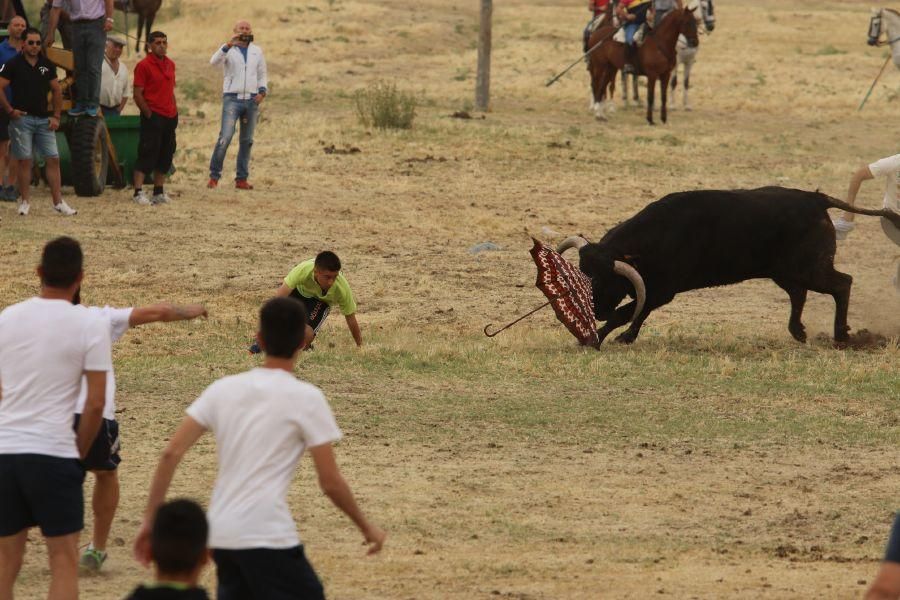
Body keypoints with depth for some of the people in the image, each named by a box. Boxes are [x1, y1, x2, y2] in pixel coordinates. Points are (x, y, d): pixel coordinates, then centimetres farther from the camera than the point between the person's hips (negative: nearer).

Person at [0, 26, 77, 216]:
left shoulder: (47, 65, 9)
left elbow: (56, 90, 15)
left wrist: (56, 116, 7)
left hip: (44, 120, 4)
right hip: (22, 118, -4)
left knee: (53, 159, -1)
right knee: (24, 160, -1)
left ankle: (58, 202, 2)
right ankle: (25, 202, 7)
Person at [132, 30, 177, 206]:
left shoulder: (170, 64, 13)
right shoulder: (144, 66, -9)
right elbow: (137, 95, -11)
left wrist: (175, 113, 12)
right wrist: (149, 115, -13)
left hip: (169, 117, 7)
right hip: (153, 117, -7)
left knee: (166, 155, 10)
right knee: (147, 154, -8)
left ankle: (159, 192, 17)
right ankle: (138, 192, -6)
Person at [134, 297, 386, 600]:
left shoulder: (224, 388, 10)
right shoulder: (306, 398, -4)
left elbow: (171, 454, 5)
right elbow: (330, 482, -4)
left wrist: (151, 520, 11)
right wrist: (366, 526, 11)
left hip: (220, 535, 6)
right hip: (268, 537, -6)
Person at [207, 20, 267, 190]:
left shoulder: (257, 51, 15)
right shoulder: (229, 50, 2)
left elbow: (262, 74, 20)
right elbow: (214, 62, -17)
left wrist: (262, 91, 1)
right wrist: (228, 45, -31)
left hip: (251, 100, 4)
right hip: (232, 99, -4)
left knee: (247, 141, 5)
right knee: (225, 138, -14)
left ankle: (241, 179, 10)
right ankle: (214, 175, -9)